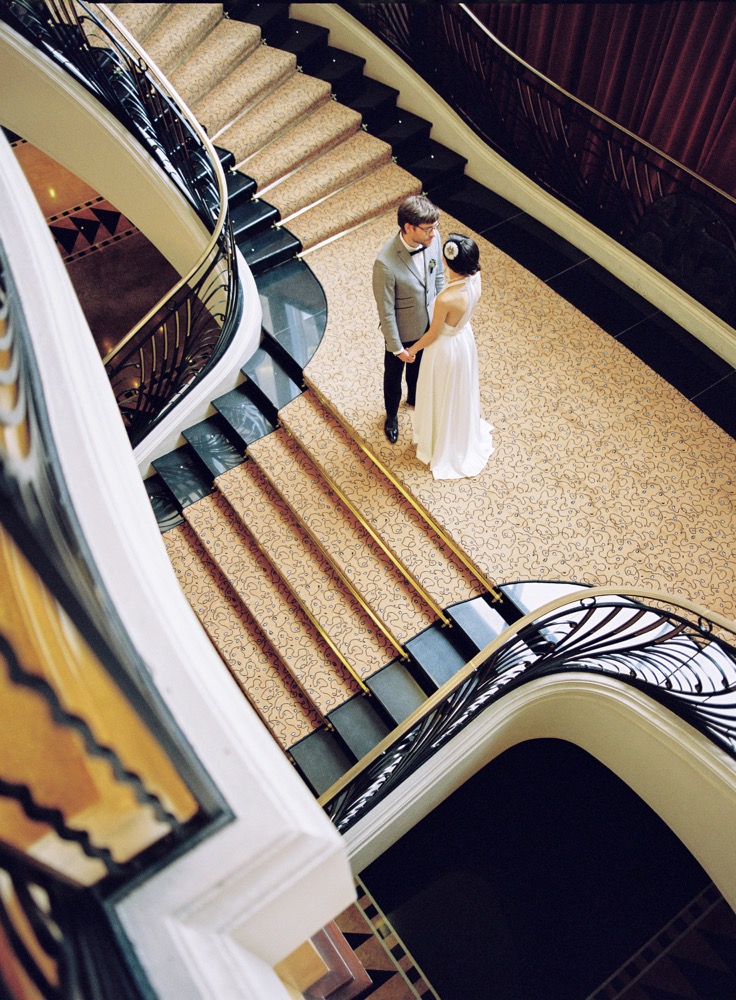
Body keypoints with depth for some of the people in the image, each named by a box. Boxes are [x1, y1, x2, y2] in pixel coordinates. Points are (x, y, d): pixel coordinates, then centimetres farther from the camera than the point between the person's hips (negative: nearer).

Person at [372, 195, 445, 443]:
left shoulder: (433, 238, -19)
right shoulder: (386, 263, -36)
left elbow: (439, 276, 0)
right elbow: (386, 311, -25)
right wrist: (396, 347, -15)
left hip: (429, 323, 5)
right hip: (402, 330, -5)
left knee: (419, 366, 32)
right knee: (393, 376, 23)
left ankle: (414, 398, 63)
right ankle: (391, 415, 51)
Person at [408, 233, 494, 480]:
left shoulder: (445, 299, -41)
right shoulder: (475, 278, -22)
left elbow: (433, 334, -22)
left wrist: (413, 349, -6)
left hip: (445, 349, -7)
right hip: (465, 339, 7)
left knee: (442, 398, 21)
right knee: (460, 392, 33)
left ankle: (440, 448, 47)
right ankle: (464, 435, 61)